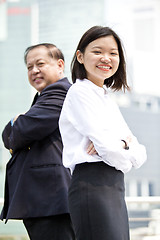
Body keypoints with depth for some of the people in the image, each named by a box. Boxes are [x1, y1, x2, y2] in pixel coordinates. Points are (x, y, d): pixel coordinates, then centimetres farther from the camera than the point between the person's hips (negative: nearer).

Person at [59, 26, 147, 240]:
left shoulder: (107, 98, 22)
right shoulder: (79, 92, -3)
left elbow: (140, 154, 15)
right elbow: (107, 148, -14)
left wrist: (123, 143, -7)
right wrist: (126, 160, 6)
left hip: (115, 190, 8)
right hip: (92, 187, -8)